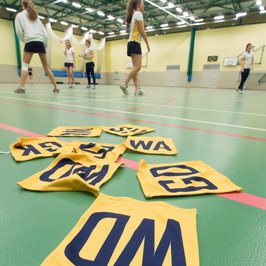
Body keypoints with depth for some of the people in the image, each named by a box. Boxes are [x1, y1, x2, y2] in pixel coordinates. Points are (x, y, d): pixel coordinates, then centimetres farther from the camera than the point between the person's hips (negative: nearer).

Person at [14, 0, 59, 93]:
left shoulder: (20, 15, 15)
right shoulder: (36, 16, 26)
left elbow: (19, 31, 1)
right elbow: (44, 32, 16)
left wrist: (24, 40, 16)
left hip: (30, 42, -3)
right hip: (40, 42, 3)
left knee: (25, 65, -2)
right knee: (46, 66, 8)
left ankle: (21, 87, -16)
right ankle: (55, 87, 4)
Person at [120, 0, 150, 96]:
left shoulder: (133, 14, 24)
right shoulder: (139, 13, -3)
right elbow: (142, 31, -11)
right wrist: (147, 44, -6)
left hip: (132, 43, 10)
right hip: (135, 43, -9)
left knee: (135, 67, 1)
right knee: (137, 67, -15)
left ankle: (137, 89, -3)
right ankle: (124, 84, -18)